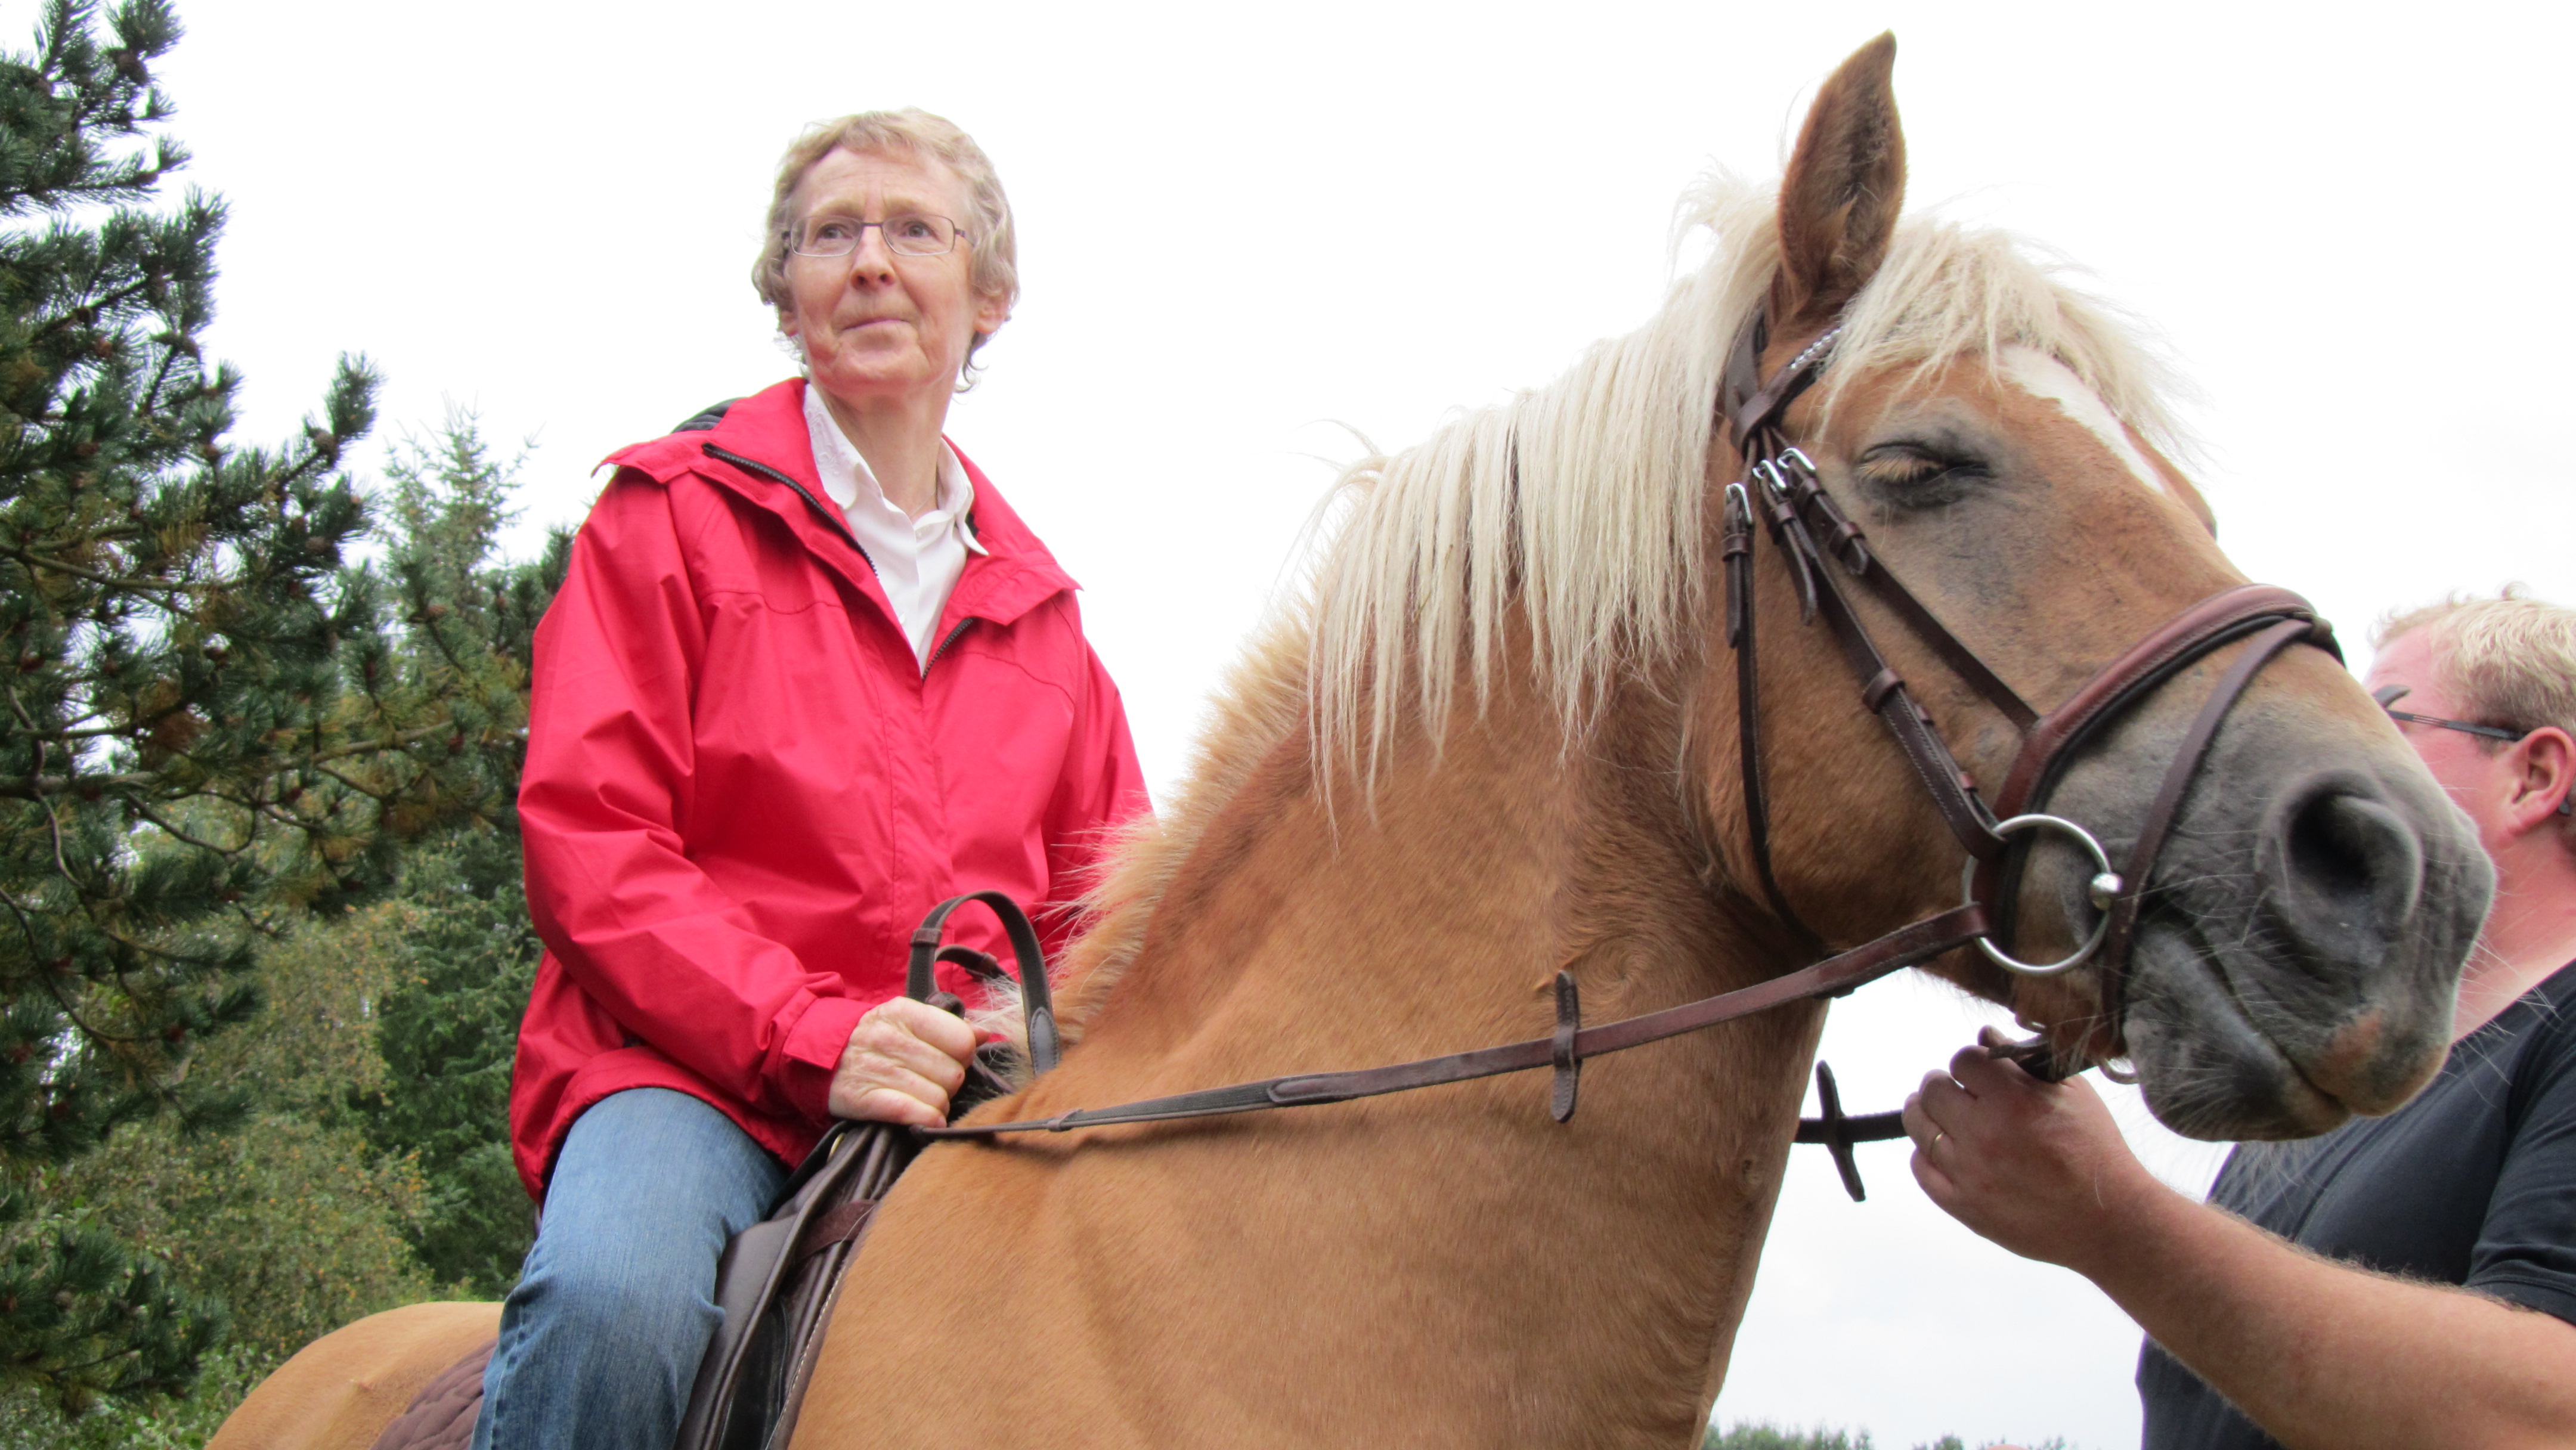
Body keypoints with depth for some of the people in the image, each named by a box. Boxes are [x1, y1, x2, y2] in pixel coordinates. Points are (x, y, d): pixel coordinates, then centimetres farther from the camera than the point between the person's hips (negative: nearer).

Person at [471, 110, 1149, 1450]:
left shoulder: (1034, 599, 20)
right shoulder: (675, 510, 6)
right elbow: (587, 841, -4)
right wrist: (811, 1037, -18)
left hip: (976, 1090, 4)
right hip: (693, 1068, -4)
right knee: (614, 1295, -37)